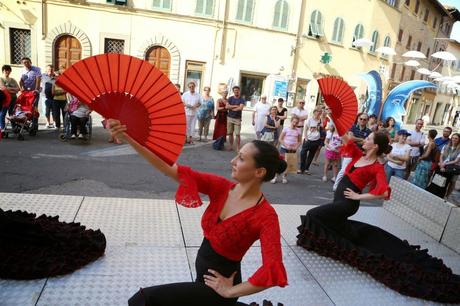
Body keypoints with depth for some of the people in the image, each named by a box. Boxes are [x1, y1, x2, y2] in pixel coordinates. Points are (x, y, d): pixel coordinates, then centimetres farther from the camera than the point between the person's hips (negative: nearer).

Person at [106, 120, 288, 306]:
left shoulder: (265, 215, -25)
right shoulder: (221, 187, -11)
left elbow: (273, 271, -33)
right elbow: (171, 170, -16)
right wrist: (127, 137, -21)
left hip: (217, 287, -6)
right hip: (203, 277, 6)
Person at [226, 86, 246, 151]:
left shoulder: (242, 100, -1)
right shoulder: (230, 98, 7)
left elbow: (240, 108, -18)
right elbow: (226, 106, -7)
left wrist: (231, 108, -7)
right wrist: (235, 106, -12)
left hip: (237, 119, -3)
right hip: (229, 118, 3)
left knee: (237, 134, -6)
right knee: (230, 133, 7)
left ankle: (238, 148, 0)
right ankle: (231, 146, 17)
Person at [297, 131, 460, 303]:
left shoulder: (377, 168, -16)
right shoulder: (360, 155, 4)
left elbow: (383, 192, -28)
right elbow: (345, 138, 2)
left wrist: (358, 196, -22)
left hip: (347, 203, -9)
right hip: (340, 199, 9)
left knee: (313, 215, -10)